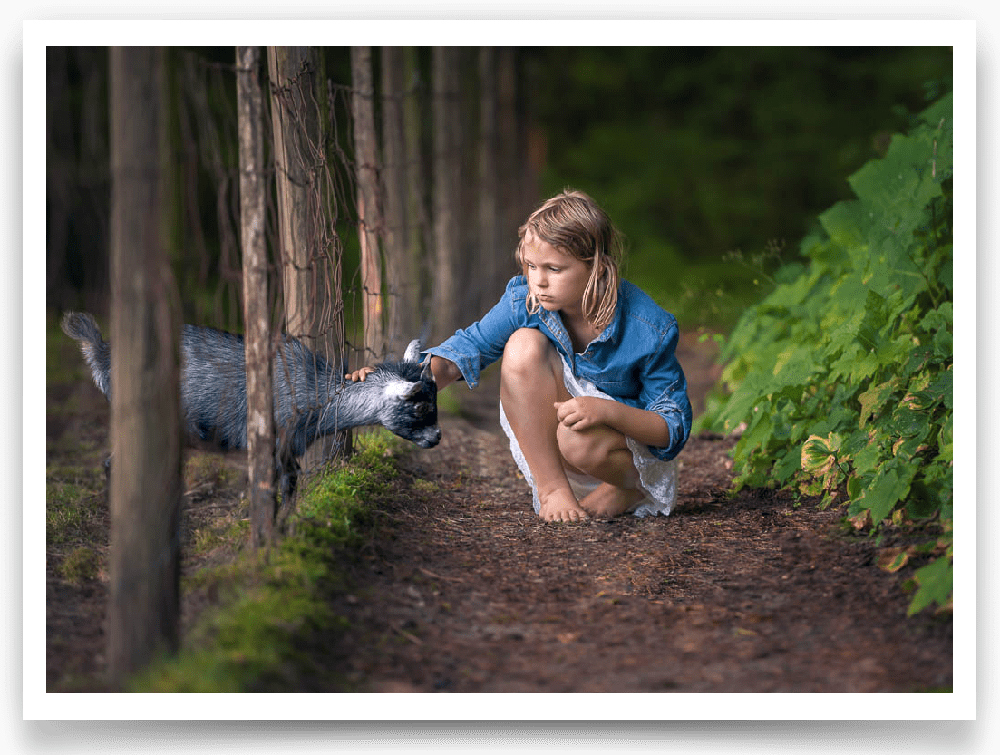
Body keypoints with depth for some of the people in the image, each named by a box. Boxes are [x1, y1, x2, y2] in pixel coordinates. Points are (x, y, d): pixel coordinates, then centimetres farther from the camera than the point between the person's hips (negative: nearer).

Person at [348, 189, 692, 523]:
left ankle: (629, 491, -4)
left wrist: (608, 410, -36)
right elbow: (467, 347, -9)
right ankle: (551, 489, -18)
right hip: (543, 442, 4)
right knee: (523, 344, -25)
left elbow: (675, 428, -17)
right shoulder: (524, 301, -14)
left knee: (580, 441, -41)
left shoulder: (650, 329, -23)